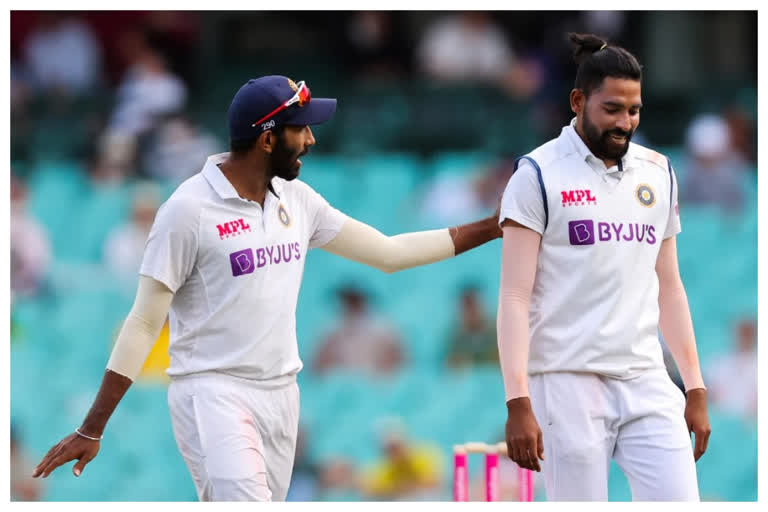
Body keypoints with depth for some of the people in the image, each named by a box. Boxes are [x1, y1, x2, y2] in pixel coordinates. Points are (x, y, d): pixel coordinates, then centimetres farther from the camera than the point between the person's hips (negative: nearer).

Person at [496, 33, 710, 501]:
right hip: (569, 383, -5)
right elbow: (515, 298, -8)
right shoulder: (538, 177, -4)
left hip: (647, 382, 5)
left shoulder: (658, 173, 13)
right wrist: (518, 401, -16)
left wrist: (695, 387, 15)